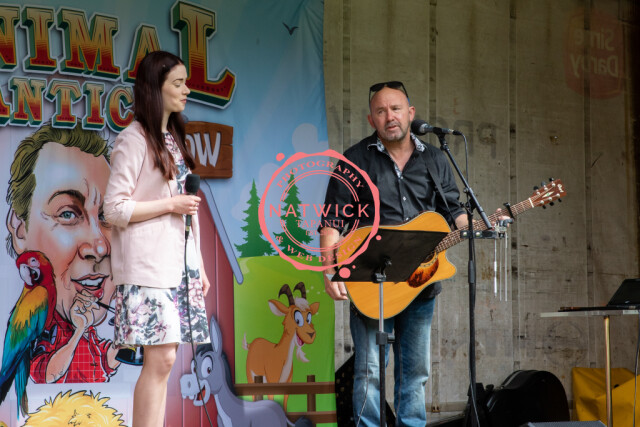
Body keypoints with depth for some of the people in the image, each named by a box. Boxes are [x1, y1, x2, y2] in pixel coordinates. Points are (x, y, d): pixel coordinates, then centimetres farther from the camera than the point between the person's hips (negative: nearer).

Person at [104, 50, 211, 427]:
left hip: (179, 265, 8)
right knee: (161, 359, -12)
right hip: (148, 266, -7)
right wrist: (171, 204, -11)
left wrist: (199, 264, 17)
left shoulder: (174, 139, 17)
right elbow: (115, 209, -12)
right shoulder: (134, 141, -8)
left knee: (163, 359, 5)